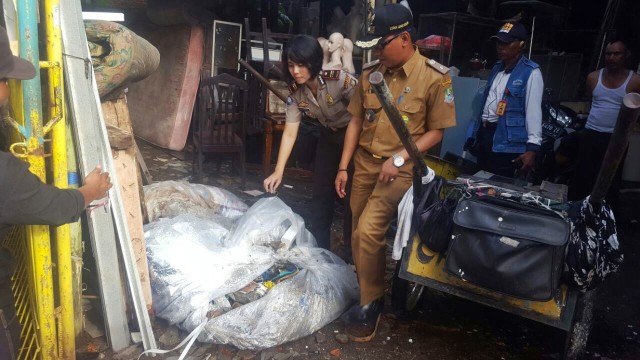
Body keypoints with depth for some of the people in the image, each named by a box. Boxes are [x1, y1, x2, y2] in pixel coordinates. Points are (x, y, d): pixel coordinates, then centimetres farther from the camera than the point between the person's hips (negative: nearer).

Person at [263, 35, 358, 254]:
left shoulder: (340, 80, -30)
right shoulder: (295, 92, -13)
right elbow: (290, 133, -12)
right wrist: (278, 171, -19)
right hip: (329, 136, 6)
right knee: (321, 193, 9)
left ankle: (351, 254, 15)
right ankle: (318, 249, 24)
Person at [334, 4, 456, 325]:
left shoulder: (435, 78, -10)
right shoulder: (370, 73, 4)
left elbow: (436, 131, -7)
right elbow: (356, 121, 9)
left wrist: (398, 158, -17)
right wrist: (343, 167, 7)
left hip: (401, 168, -5)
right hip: (365, 163, 6)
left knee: (368, 231, -17)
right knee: (359, 234, 9)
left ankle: (370, 302, 3)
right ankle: (366, 291, 30)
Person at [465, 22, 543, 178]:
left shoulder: (530, 72, -9)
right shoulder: (497, 67, 14)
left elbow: (534, 110, -15)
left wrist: (532, 148, -22)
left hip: (506, 143, -7)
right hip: (484, 136, 7)